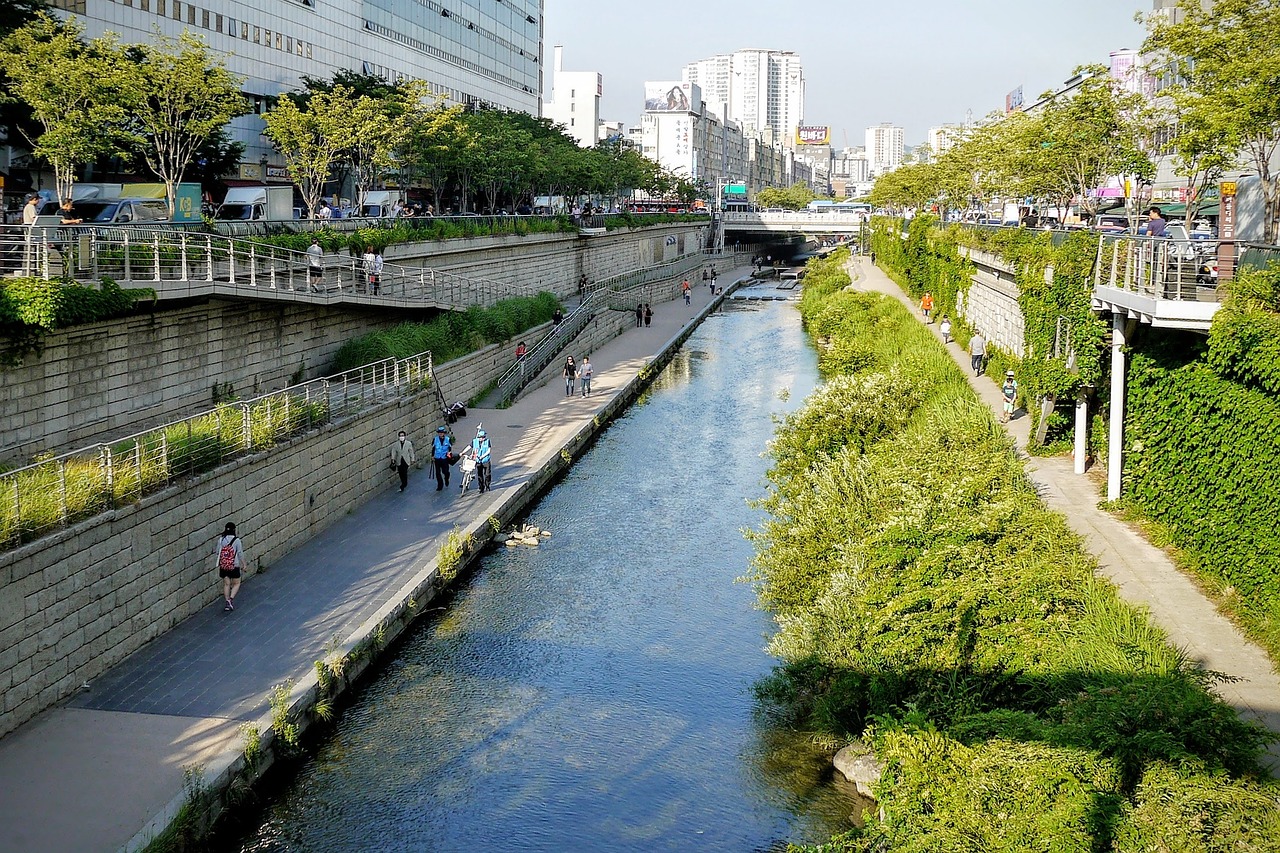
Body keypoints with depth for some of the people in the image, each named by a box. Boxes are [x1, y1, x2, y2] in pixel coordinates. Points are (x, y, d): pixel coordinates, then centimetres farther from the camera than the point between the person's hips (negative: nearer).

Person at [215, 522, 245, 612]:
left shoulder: (221, 539, -3)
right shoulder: (236, 540, -12)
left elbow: (217, 553, 2)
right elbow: (240, 554, -8)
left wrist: (217, 564, 16)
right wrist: (243, 564, 4)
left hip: (223, 566, 3)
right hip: (234, 566, -3)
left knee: (226, 584, 13)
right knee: (236, 583, 10)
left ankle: (227, 601, 11)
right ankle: (231, 598, -9)